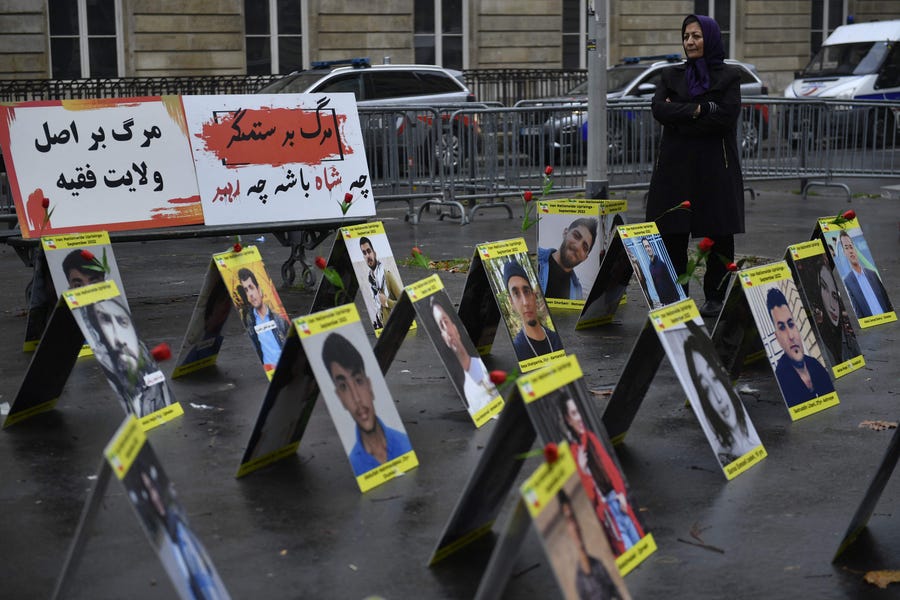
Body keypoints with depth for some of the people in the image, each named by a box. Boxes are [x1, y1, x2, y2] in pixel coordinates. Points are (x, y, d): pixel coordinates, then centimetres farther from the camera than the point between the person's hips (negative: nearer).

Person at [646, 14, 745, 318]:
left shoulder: (729, 76, 4)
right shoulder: (671, 75, 12)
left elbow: (727, 117, -11)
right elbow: (659, 110, -4)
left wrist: (680, 115, -9)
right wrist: (699, 109, -11)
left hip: (715, 167, -2)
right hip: (676, 166, 2)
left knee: (718, 234, 0)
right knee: (672, 233, -1)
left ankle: (715, 297, 8)